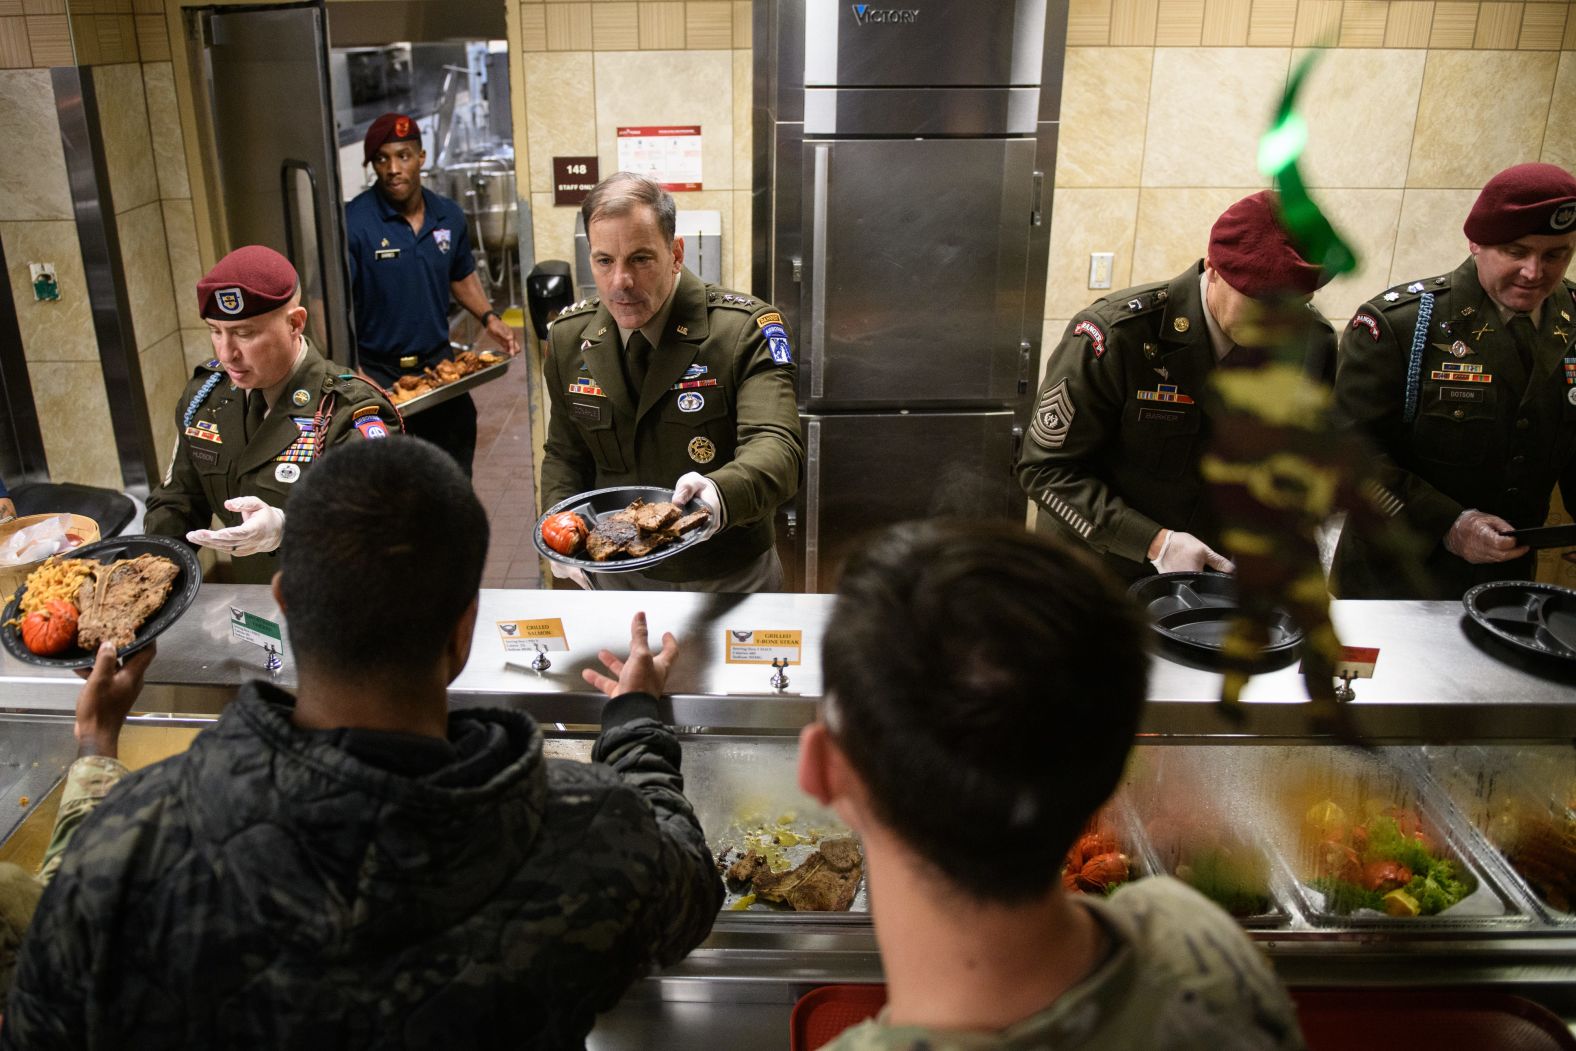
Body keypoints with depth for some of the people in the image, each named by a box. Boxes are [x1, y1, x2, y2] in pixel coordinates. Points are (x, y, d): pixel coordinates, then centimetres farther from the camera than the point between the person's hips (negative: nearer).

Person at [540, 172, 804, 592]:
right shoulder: (569, 338, -4)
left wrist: (721, 494, -53)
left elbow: (776, 445, -31)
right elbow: (564, 455, 8)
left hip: (731, 576, -3)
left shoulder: (744, 329, -20)